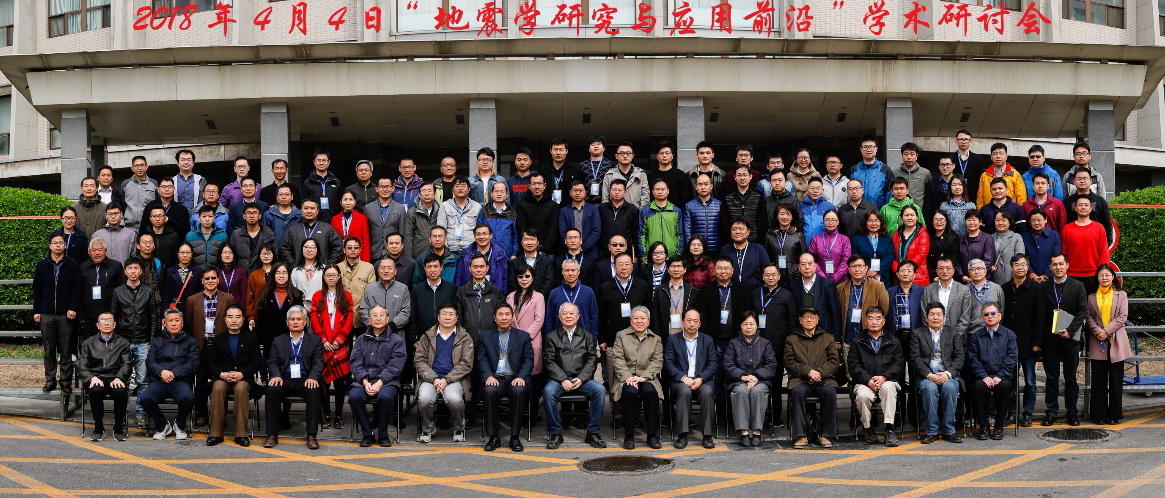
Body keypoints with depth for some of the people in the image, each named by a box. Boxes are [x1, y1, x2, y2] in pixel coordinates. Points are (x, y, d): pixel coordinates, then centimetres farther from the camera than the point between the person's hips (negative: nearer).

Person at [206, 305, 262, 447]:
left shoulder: (251, 338, 12)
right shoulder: (218, 339, 15)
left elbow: (257, 363, 4)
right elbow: (210, 362, 7)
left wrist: (242, 374, -13)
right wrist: (221, 374, -13)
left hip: (244, 378, -1)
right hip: (222, 378, 1)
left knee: (241, 388, -36)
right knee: (218, 388, -34)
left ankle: (241, 434, -32)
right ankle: (215, 433, -28)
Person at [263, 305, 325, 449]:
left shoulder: (315, 340, 15)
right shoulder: (278, 341, 19)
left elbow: (318, 362, 4)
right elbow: (272, 362, 9)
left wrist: (313, 377, -17)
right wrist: (276, 375, -14)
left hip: (305, 381, -1)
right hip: (285, 380, 1)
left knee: (313, 390, -34)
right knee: (272, 389, -31)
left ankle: (311, 436, -31)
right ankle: (272, 434, -24)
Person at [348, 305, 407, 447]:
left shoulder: (396, 340, 9)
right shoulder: (361, 340, 18)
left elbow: (395, 366, -3)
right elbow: (356, 364, 7)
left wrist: (379, 383, -16)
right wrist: (365, 382, -11)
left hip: (387, 381, -2)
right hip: (363, 381, 2)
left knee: (385, 397, -35)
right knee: (354, 396, -30)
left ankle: (383, 435, -13)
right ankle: (367, 434, -12)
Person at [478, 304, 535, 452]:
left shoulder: (523, 336, 15)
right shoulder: (485, 336, 16)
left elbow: (529, 360, 6)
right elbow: (482, 359, 6)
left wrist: (521, 377, -12)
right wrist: (489, 376, -13)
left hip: (515, 379, 0)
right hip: (495, 378, 0)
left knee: (519, 391, -34)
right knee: (489, 391, -34)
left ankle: (515, 437, -24)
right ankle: (493, 437, -22)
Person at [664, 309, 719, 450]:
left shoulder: (708, 340, 13)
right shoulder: (672, 340, 9)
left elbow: (714, 364, 4)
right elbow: (668, 364, 1)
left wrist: (701, 379, -13)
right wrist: (683, 378, -15)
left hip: (703, 380, 1)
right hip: (681, 381, -1)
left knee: (707, 392, -33)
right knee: (684, 391, -35)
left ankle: (707, 435, -27)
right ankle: (682, 435, -31)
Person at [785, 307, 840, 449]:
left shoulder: (827, 338, 20)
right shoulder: (791, 339, 17)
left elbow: (835, 362, 10)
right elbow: (789, 363, 5)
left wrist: (820, 372, -9)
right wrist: (808, 371, -11)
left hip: (824, 379, 1)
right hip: (800, 380, -1)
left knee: (830, 391, -33)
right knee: (797, 391, -35)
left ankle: (826, 435, -23)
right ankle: (800, 436, -31)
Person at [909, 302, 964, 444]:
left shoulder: (954, 334, 15)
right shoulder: (917, 334, 11)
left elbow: (959, 358, 6)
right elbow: (915, 358, 1)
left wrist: (947, 374, -12)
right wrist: (929, 375, -14)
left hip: (948, 375, 1)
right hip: (926, 376, -1)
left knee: (950, 387, -33)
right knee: (929, 388, -34)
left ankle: (948, 431, -22)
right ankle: (931, 431, -23)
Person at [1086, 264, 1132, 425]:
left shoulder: (1121, 295, 7)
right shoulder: (1092, 297, 12)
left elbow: (1122, 317, -2)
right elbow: (1089, 317, 4)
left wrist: (1107, 331, -11)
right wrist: (1097, 332, -13)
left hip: (1116, 342, -1)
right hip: (1098, 344, 1)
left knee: (1116, 380, 1)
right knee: (1098, 380, 2)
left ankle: (1114, 414, 8)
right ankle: (1099, 414, 7)